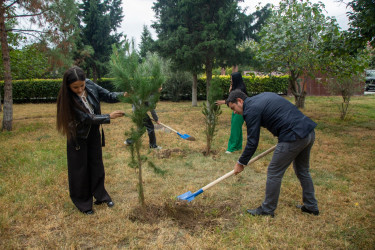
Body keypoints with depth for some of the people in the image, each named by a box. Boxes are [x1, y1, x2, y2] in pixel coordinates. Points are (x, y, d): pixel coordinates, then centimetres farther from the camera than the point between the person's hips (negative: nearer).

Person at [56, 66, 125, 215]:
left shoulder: (90, 85, -15)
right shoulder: (68, 98, -27)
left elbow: (108, 96, -10)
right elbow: (87, 118, -28)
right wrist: (109, 117, -29)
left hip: (94, 133, 5)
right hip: (78, 136, -4)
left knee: (97, 165, 15)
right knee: (80, 169, 7)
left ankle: (100, 195, 33)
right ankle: (83, 203, 25)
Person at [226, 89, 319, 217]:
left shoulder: (251, 110, -8)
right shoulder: (264, 95, 18)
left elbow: (252, 142, -7)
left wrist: (241, 163, 4)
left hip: (294, 137, -10)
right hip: (309, 131, 10)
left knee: (274, 173, 4)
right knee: (302, 171, 24)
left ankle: (267, 209, 18)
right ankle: (311, 206, 37)